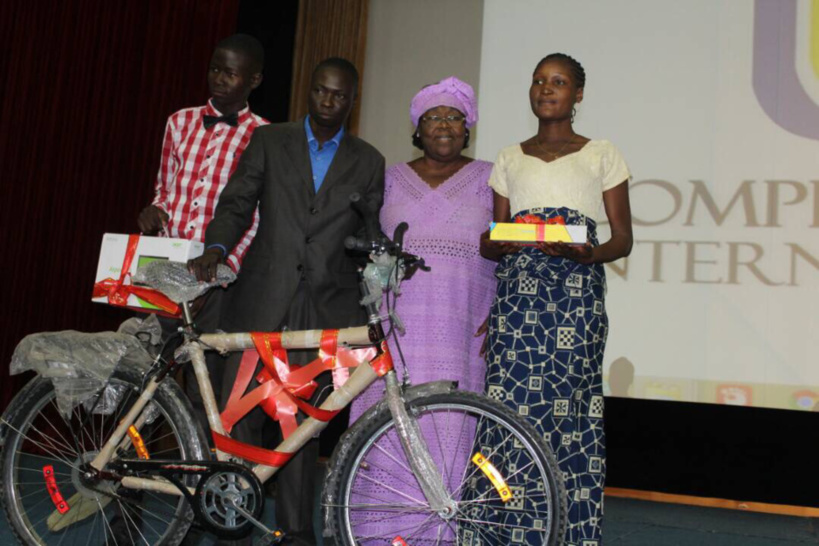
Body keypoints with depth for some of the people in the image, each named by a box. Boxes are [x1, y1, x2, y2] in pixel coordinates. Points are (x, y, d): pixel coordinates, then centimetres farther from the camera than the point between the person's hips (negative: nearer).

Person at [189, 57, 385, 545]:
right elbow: (238, 203, 3)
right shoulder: (269, 141, 10)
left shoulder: (368, 161, 12)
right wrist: (217, 248, -15)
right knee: (239, 413, -2)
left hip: (326, 308, 1)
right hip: (264, 302, 0)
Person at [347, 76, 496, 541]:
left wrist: (499, 315, -3)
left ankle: (438, 530, 0)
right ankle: (383, 527, 3)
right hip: (397, 322, 1)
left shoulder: (487, 178, 12)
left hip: (460, 328, -1)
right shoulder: (393, 177, 17)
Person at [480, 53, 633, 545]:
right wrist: (494, 244, -7)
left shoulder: (602, 155, 10)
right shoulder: (510, 158, 18)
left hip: (577, 293, -2)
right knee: (511, 404, -7)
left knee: (569, 408, -8)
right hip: (517, 293, 2)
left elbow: (623, 239, 5)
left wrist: (585, 254, -15)